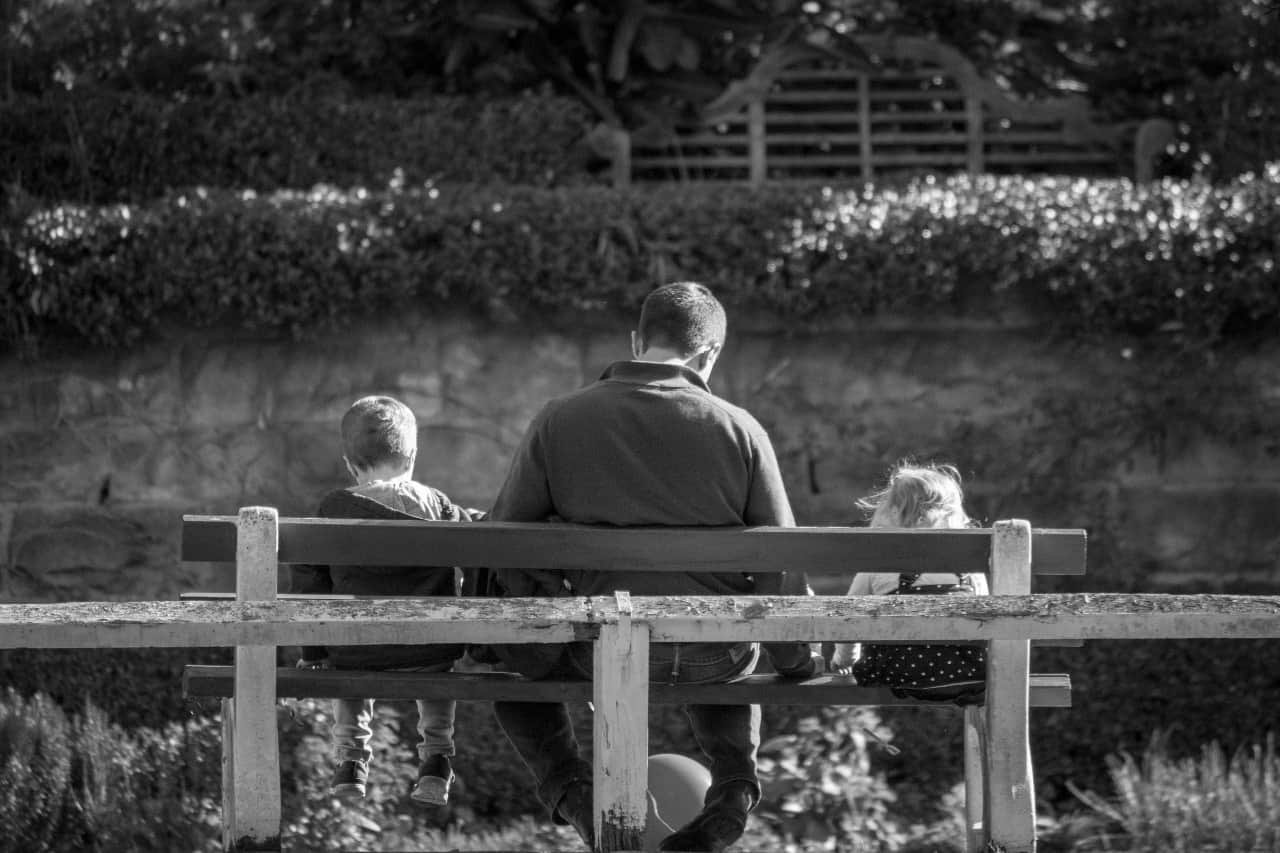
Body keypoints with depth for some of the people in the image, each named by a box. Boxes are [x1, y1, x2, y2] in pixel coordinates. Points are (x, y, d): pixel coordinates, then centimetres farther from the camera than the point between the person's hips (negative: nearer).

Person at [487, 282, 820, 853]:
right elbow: (780, 561, -1)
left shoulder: (559, 421, -5)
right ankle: (733, 782, 12)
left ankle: (571, 792, 8)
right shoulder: (740, 430, -6)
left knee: (515, 658, 31)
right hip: (714, 661, 1)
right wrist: (796, 662, 14)